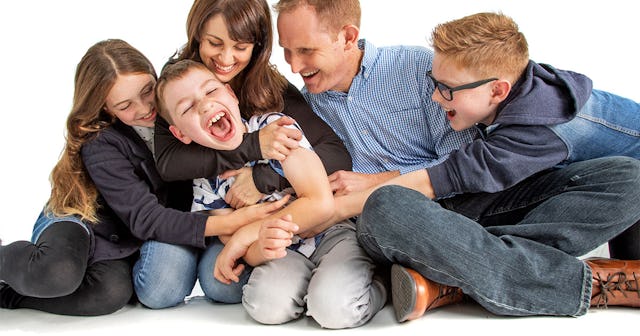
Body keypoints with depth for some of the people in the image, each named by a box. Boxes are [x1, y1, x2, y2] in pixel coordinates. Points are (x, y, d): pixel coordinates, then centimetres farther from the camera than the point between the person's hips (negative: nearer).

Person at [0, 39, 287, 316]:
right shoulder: (100, 146, -23)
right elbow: (146, 219, -29)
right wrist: (231, 223, -41)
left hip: (124, 243, 5)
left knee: (114, 294, -29)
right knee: (59, 275, -38)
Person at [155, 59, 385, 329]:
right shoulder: (205, 184, -1)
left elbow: (321, 203, -20)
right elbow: (248, 255, -6)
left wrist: (247, 234, -17)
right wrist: (259, 248, -32)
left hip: (336, 232, -4)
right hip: (287, 251, 4)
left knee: (333, 308, -32)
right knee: (265, 304, -29)